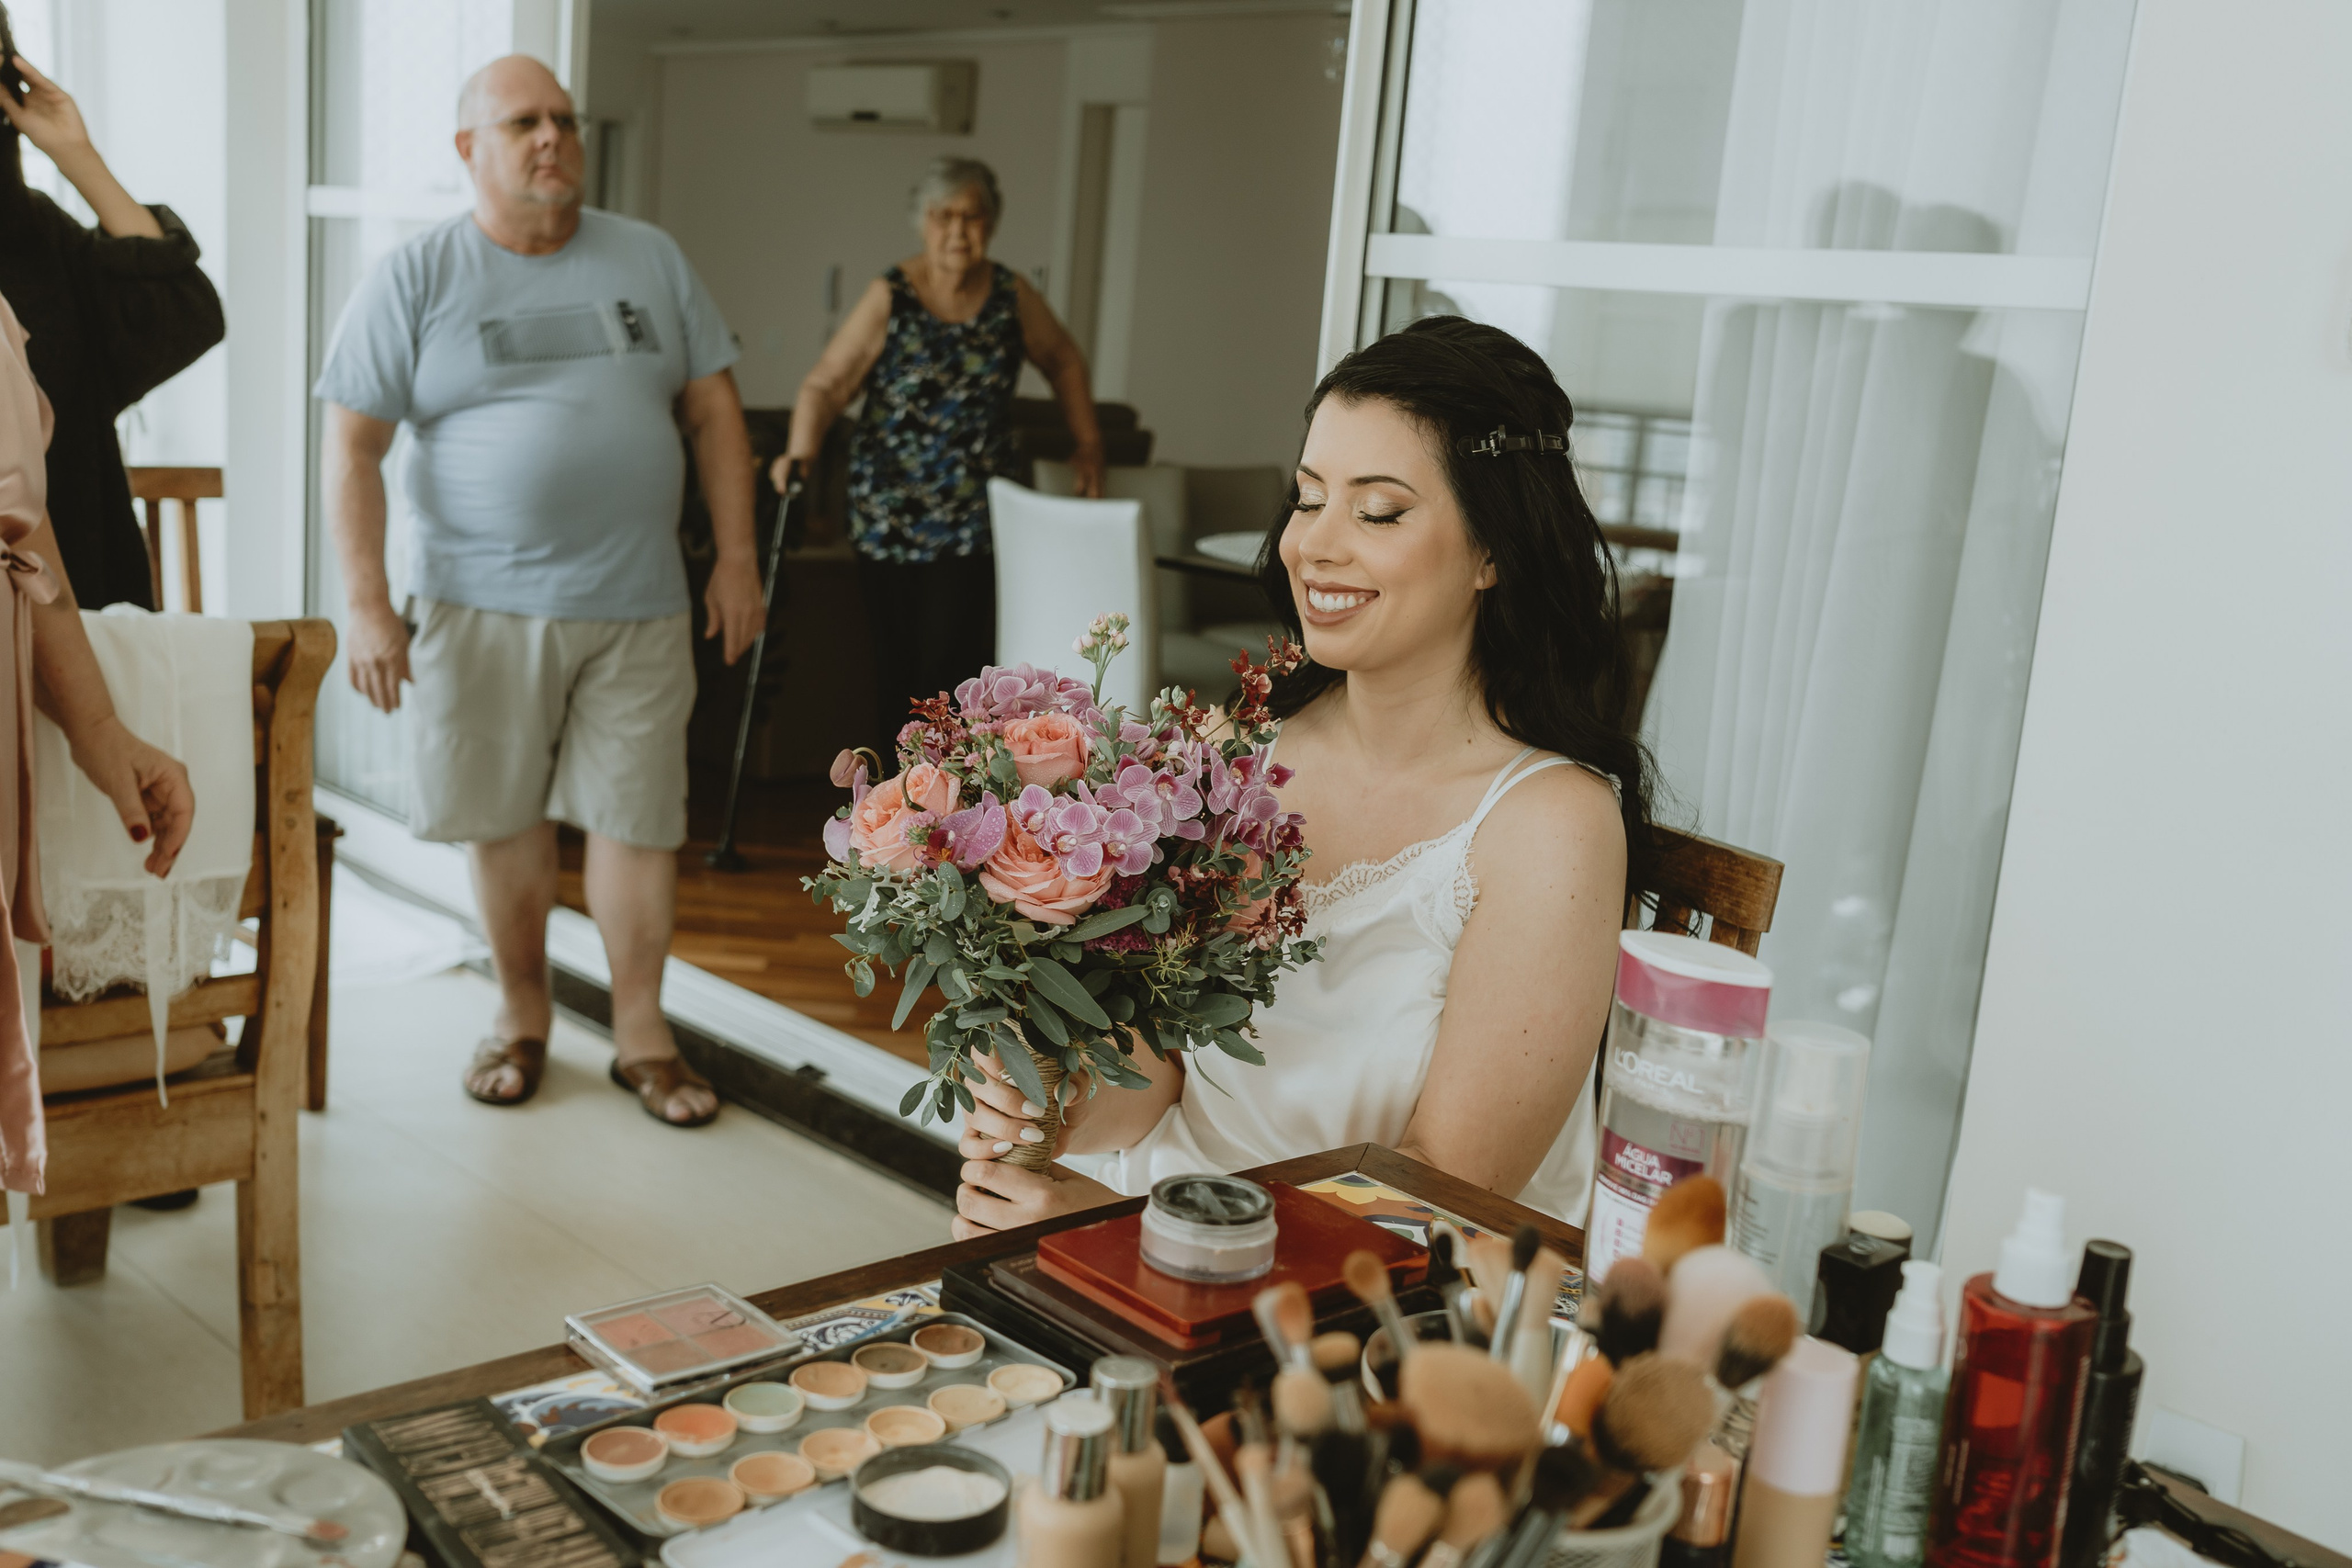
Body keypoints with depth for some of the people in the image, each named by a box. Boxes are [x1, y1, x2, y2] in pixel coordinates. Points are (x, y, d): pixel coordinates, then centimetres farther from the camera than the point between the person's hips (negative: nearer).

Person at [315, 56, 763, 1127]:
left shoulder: (651, 261, 8)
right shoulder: (415, 279, 0)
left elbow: (714, 411, 10)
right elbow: (352, 447, -2)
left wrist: (737, 556, 3)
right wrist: (367, 606, -9)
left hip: (636, 605, 1)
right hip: (485, 606, -1)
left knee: (638, 819, 2)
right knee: (506, 819, 8)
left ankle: (641, 1037, 16)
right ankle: (522, 1018, 27)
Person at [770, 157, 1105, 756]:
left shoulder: (1013, 297, 4)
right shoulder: (890, 297, -4)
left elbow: (1064, 363, 23)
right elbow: (827, 385, -12)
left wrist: (1088, 444, 18)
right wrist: (801, 451, -30)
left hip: (975, 521, 1)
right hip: (889, 518, -1)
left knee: (953, 667, -10)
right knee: (895, 666, 5)